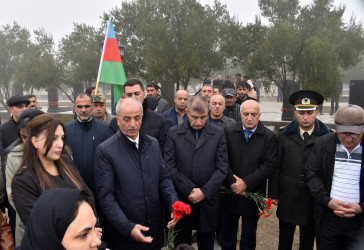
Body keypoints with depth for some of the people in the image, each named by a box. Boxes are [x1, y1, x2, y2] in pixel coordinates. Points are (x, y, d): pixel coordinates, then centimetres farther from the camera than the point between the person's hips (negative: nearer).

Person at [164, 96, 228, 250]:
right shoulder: (174, 134, -3)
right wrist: (189, 190, -12)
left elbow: (222, 168, -2)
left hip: (208, 199, 1)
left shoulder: (218, 134, 0)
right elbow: (170, 167, -7)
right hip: (181, 199, 0)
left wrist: (204, 191, -11)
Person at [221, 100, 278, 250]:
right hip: (230, 193, 1)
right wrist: (232, 183, -14)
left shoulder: (269, 137, -5)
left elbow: (270, 165, -12)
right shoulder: (229, 132, -1)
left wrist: (246, 182, -16)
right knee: (226, 237, 15)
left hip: (253, 194, -1)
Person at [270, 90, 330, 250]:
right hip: (287, 199, 1)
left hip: (313, 201, -1)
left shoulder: (326, 137, -7)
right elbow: (275, 166, 0)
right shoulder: (284, 135, -2)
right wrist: (274, 194, -1)